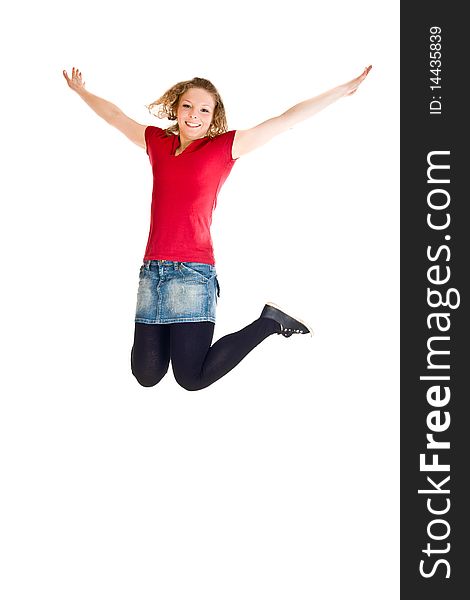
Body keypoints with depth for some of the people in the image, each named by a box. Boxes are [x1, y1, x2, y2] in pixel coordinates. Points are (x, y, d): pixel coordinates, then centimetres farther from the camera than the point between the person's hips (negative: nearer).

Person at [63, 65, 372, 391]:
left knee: (192, 379, -6)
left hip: (194, 271, -4)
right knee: (146, 375, 5)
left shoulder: (225, 147, 3)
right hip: (152, 270, 5)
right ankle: (169, 326, 36)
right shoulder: (157, 142, 14)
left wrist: (344, 89, 1)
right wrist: (82, 91, 44)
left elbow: (289, 118, 1)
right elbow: (115, 115, 31)